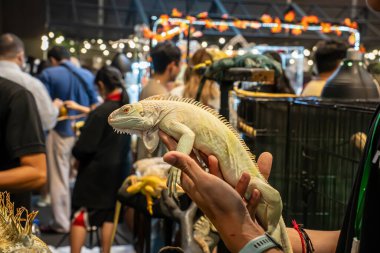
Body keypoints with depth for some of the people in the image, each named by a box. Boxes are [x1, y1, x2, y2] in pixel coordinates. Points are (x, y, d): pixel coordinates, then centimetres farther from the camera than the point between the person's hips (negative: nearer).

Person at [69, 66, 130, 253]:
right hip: (117, 171, 7)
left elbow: (84, 148, -20)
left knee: (80, 216, 2)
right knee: (108, 215, 13)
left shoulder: (101, 112, -19)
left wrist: (76, 153, 4)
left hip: (95, 172, -6)